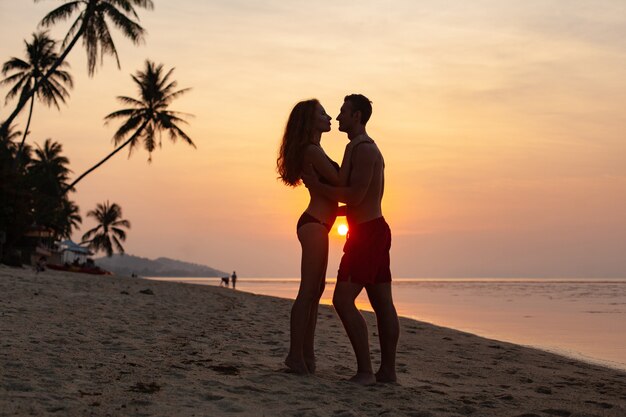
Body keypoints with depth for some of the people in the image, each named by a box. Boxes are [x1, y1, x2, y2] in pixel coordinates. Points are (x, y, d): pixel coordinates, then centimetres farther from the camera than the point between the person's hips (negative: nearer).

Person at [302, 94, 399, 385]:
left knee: (343, 300, -13)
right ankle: (387, 369, 11)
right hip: (375, 230, 11)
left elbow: (355, 196, -22)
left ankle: (365, 370, -14)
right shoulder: (366, 149, 20)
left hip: (366, 233, -11)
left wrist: (316, 186, -13)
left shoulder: (364, 149, -13)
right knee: (382, 304, 8)